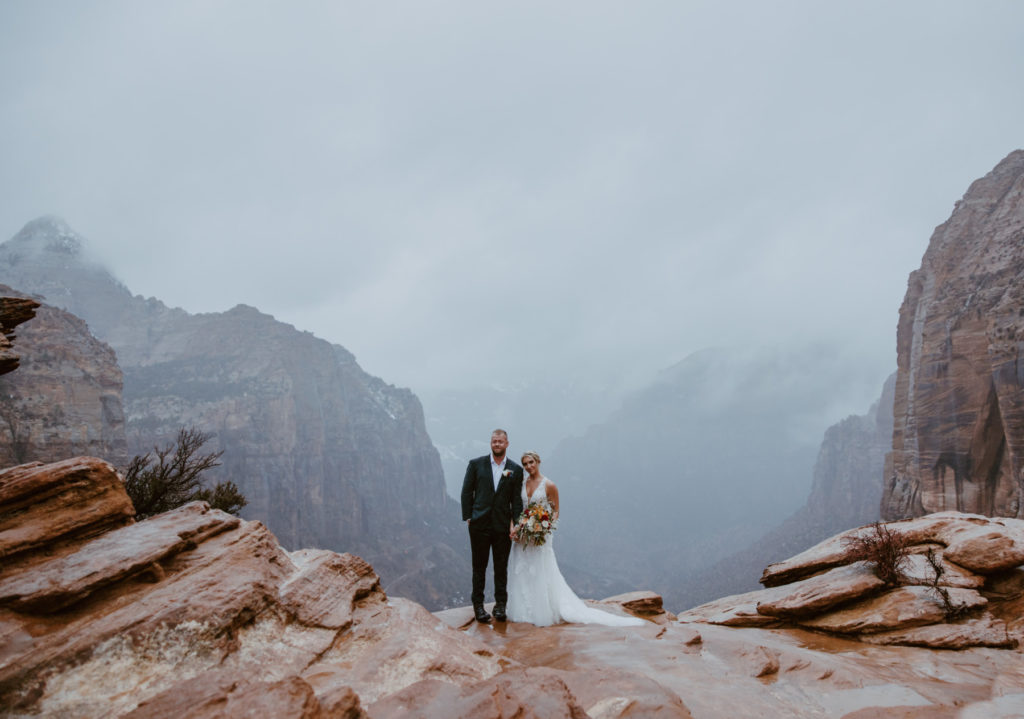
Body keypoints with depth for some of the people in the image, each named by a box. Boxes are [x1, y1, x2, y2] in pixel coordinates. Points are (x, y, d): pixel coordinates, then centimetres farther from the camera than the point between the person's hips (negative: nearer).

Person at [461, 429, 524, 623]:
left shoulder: (515, 470, 4)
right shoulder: (476, 464, 2)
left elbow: (517, 499, 4)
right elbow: (466, 492, 4)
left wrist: (515, 524, -4)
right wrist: (468, 517, -1)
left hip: (503, 526, 1)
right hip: (480, 525, -1)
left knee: (501, 567, 8)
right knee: (479, 566, 7)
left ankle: (500, 605, 18)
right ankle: (478, 605, 17)